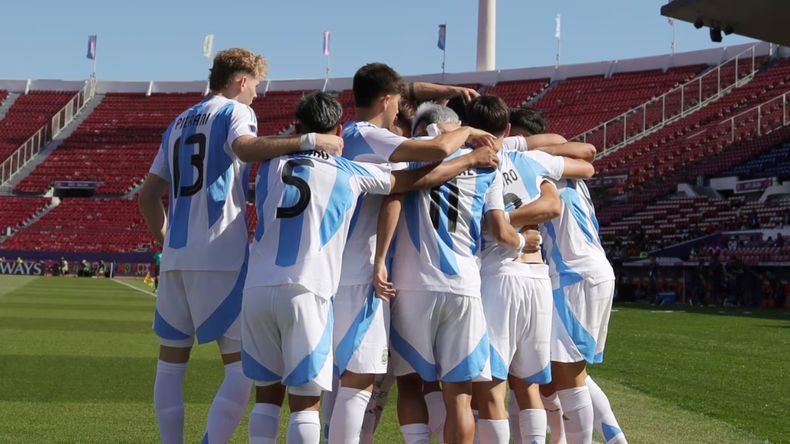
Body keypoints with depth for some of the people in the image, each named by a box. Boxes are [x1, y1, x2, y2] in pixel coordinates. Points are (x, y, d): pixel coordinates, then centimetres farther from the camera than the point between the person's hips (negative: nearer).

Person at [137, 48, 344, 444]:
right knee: (242, 367, -3)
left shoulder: (178, 123, 22)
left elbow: (148, 195, 24)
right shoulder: (235, 111, 2)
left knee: (170, 364, 13)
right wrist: (308, 141, -22)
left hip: (175, 259, 7)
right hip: (222, 259, -7)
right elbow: (244, 147, -23)